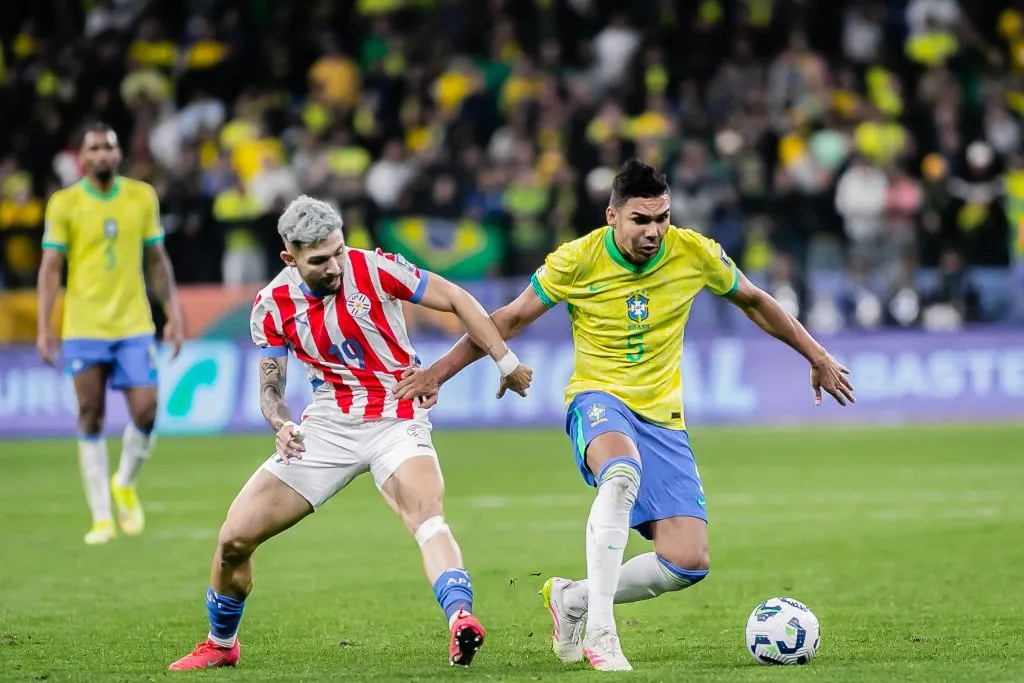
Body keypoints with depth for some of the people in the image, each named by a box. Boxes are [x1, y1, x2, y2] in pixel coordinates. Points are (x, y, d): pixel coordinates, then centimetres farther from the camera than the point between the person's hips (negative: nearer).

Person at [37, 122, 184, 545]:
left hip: (134, 325, 2)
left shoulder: (142, 197, 6)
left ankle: (126, 485, 22)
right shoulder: (64, 204, -1)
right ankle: (102, 517, 7)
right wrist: (44, 328, -7)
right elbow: (51, 268, -1)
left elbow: (157, 261, 12)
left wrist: (174, 316, 8)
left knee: (145, 411, -7)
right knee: (91, 419, 1)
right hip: (84, 329, -2)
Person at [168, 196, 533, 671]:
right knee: (235, 537, -2)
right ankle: (220, 646, 22)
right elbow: (270, 386, 3)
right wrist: (280, 425, -20)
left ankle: (460, 620, -53)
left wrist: (508, 364, -4)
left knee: (425, 511, -35)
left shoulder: (373, 270, -14)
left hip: (395, 420, -3)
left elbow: (457, 300, -5)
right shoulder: (273, 304, -4)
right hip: (327, 425, 3)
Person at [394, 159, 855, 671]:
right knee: (623, 472, -41)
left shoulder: (694, 253, -5)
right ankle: (599, 630, -37)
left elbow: (754, 303, 13)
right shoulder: (578, 260, -11)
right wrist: (439, 371, -3)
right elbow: (511, 319, 1)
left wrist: (817, 357, 19)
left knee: (688, 563, -10)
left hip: (663, 416, 3)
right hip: (598, 399, -3)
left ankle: (571, 600, 14)